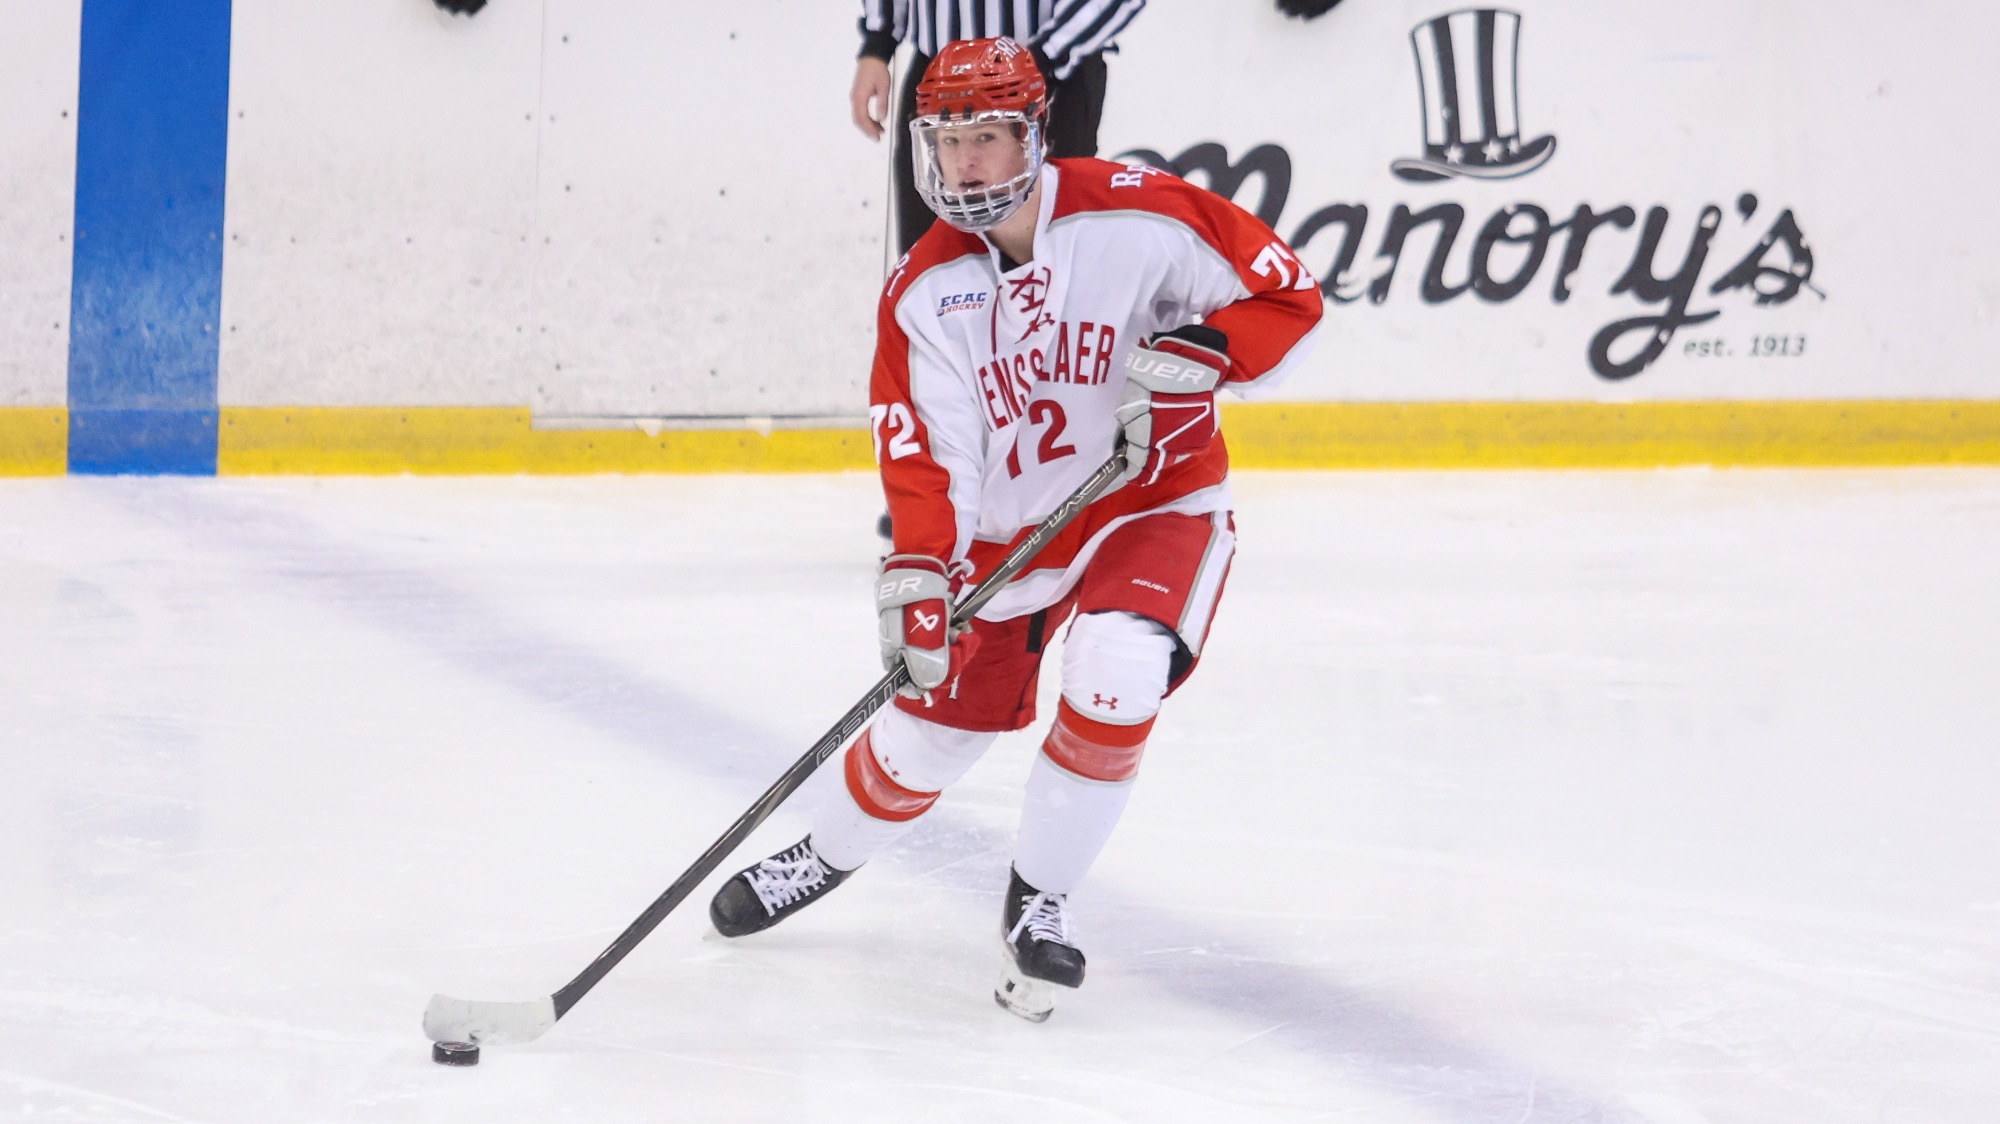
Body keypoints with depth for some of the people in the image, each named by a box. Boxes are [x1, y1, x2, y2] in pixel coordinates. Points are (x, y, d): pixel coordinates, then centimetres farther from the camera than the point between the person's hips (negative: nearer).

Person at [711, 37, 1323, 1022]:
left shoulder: (1136, 217, -19)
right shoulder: (923, 292, -10)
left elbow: (1286, 294, -14)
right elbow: (925, 458, -14)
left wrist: (1191, 357, -31)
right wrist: (916, 577, -29)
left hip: (1154, 503, -3)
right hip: (1006, 525, 3)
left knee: (1115, 679, -28)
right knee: (930, 726, 6)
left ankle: (1039, 903, -6)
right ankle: (823, 859, 39)